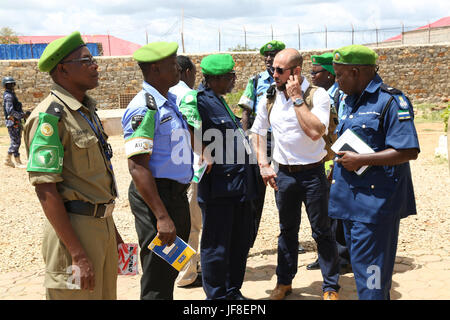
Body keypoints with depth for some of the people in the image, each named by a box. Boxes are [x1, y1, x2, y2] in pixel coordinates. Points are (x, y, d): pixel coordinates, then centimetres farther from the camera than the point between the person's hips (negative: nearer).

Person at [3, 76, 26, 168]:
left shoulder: (12, 94, 17)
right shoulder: (8, 96, -13)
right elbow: (10, 111, -23)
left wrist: (23, 114, 9)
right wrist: (21, 115, -18)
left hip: (16, 122, 10)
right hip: (12, 122, -10)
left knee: (15, 142, 14)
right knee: (16, 142, -6)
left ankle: (7, 160, 20)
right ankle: (18, 162, 0)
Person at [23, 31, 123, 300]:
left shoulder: (87, 111, 12)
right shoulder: (50, 117, -15)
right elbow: (46, 189, -19)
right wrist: (78, 254, -21)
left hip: (102, 225, 9)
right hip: (73, 229, -8)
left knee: (107, 294, 18)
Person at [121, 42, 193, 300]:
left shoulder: (171, 100, 11)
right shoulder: (144, 108, -18)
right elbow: (137, 166, -24)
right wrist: (162, 216, -27)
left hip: (178, 195, 9)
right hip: (156, 195, -9)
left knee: (171, 271, 21)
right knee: (158, 281, 1)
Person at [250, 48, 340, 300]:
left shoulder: (318, 95, -11)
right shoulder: (270, 98, 3)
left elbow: (315, 131, -27)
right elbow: (258, 132, 13)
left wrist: (296, 98, -21)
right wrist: (263, 165, 3)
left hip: (312, 173, -4)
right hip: (283, 174, 4)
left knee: (323, 231, 5)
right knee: (287, 230, 17)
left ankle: (331, 287, 21)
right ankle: (284, 282, 32)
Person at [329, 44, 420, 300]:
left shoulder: (391, 101, -12)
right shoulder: (352, 101, 16)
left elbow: (409, 151, -19)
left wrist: (360, 160, -19)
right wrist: (341, 162, 12)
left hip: (375, 201, -9)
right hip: (352, 200, 9)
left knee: (371, 274, -5)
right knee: (359, 267, 19)